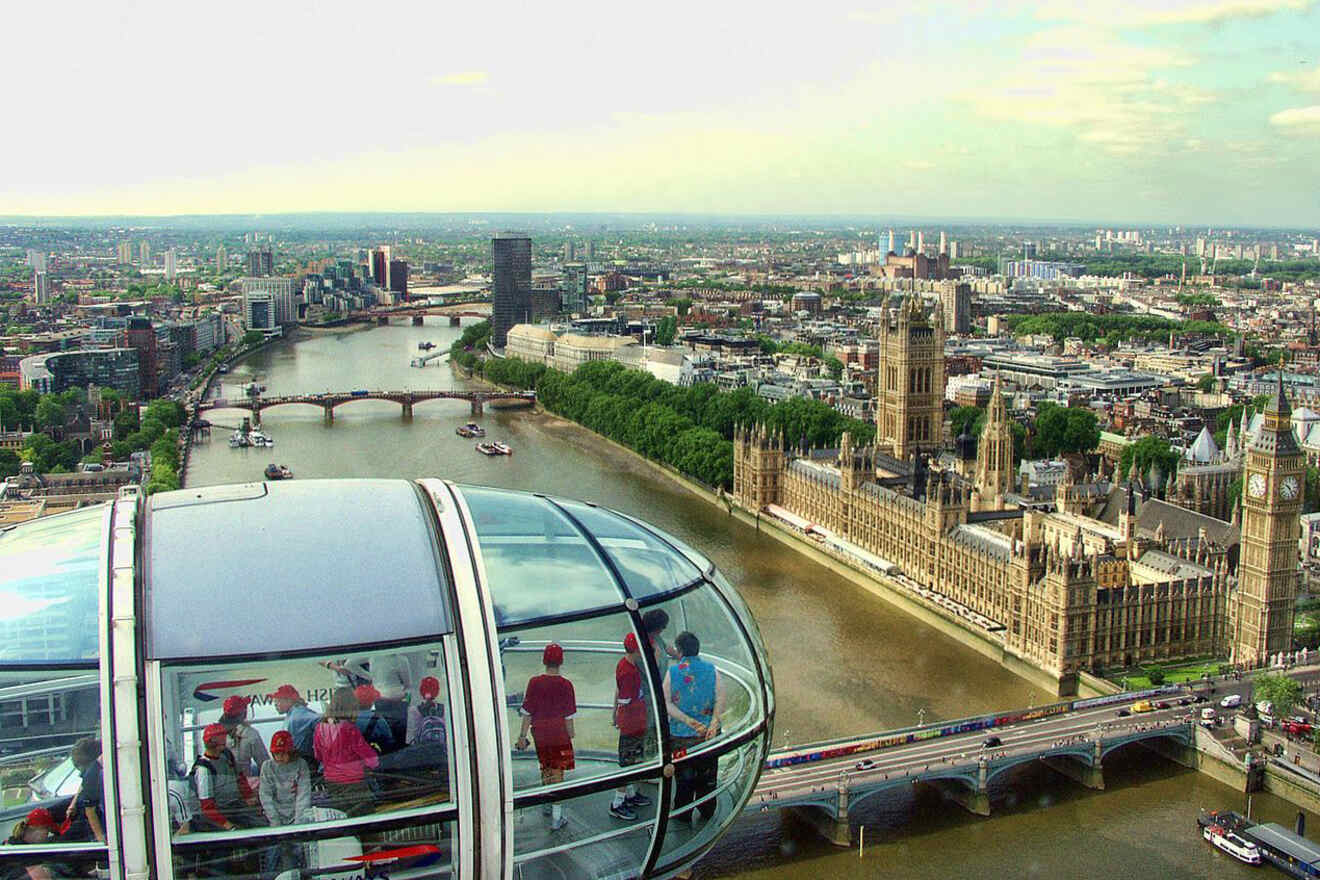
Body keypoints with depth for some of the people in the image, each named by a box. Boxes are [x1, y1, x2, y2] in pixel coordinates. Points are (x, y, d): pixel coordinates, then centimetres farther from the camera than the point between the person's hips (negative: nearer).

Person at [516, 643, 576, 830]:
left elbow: (527, 713, -3)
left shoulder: (534, 682, -6)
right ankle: (556, 817, 1)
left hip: (540, 733, 3)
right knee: (557, 773, 3)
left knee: (545, 768, 21)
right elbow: (569, 716, -8)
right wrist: (570, 735, 5)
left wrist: (523, 735, 5)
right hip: (559, 733, -3)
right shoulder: (565, 685, -12)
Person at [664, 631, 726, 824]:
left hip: (680, 734, -1)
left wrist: (687, 720, -17)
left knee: (683, 776, 13)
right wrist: (714, 723, -18)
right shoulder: (712, 671, -4)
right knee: (707, 775, 18)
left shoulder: (673, 671, -8)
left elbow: (666, 703, -12)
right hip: (709, 734, 1)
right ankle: (707, 811, 30)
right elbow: (720, 701, -11)